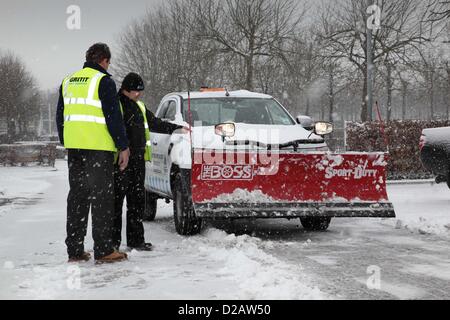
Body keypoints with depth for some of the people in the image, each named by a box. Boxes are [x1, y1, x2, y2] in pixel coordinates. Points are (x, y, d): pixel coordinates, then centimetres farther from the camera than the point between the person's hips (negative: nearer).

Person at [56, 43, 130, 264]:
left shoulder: (68, 82, 16)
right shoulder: (103, 81, -6)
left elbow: (60, 117, 20)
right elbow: (113, 117, -11)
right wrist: (123, 147, -6)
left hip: (74, 146, 7)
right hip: (98, 146, -7)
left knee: (77, 195, 11)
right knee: (102, 196, -3)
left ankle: (74, 250, 13)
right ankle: (103, 250, -4)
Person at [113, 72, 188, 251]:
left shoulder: (140, 107, 20)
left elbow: (155, 123, 30)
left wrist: (177, 129, 26)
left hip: (138, 161, 8)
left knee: (137, 200, 9)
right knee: (117, 201, -5)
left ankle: (136, 239, 15)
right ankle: (113, 241, -1)